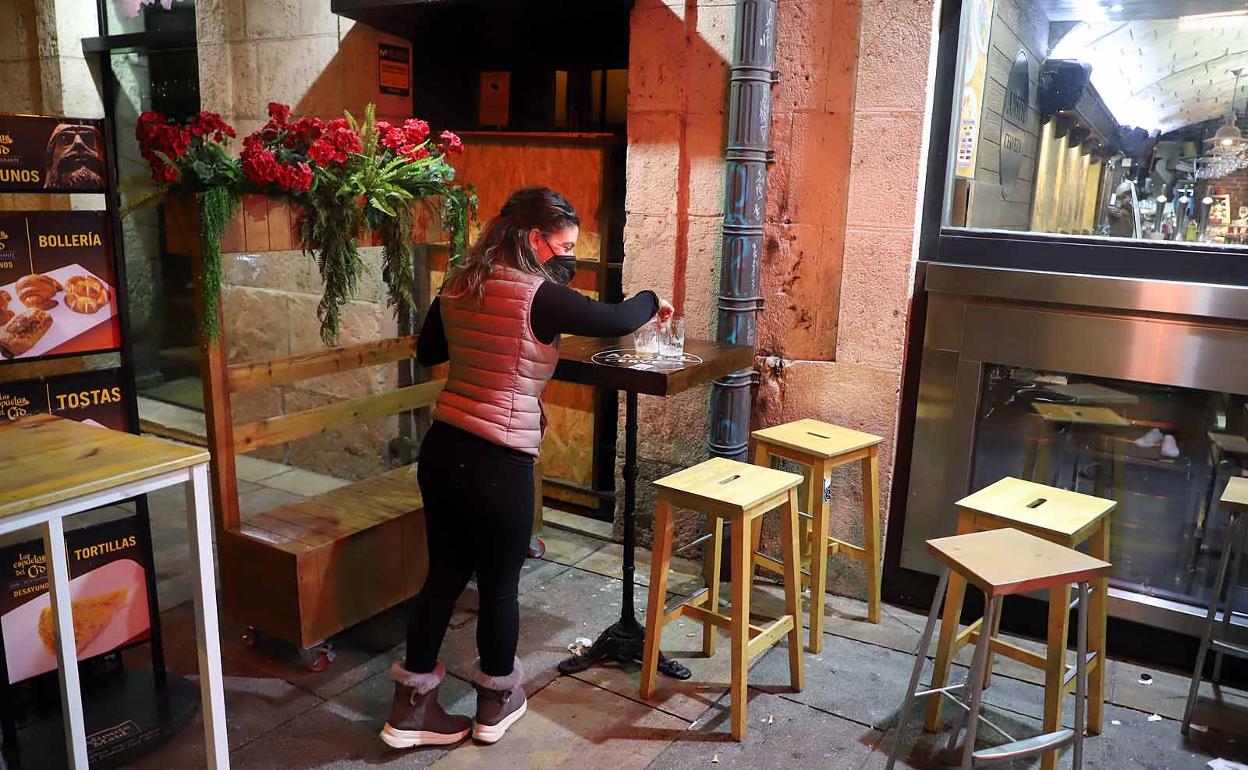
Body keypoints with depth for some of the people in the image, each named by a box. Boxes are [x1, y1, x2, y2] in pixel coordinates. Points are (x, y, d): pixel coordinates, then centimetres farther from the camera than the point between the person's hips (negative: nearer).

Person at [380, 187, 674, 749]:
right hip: (497, 463, -7)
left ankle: (411, 709, 28)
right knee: (499, 586, 12)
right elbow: (616, 321, -7)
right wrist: (651, 302, 14)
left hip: (441, 449, 7)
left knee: (443, 576, 17)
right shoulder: (537, 295, -14)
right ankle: (496, 703, 32)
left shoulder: (457, 287, 7)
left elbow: (427, 351, 22)